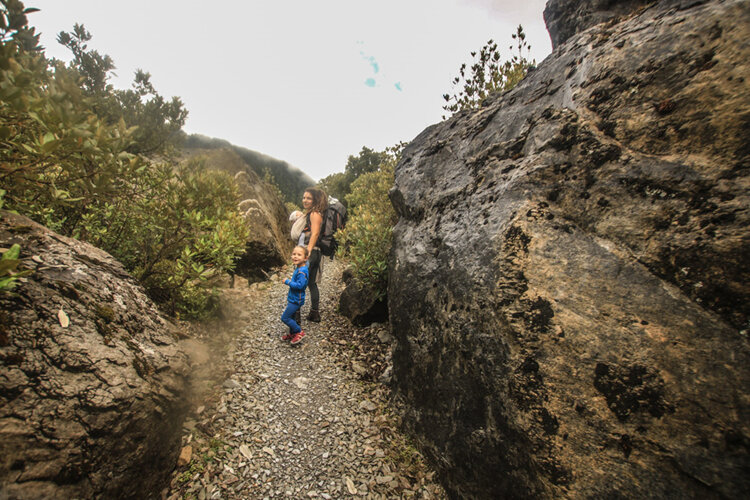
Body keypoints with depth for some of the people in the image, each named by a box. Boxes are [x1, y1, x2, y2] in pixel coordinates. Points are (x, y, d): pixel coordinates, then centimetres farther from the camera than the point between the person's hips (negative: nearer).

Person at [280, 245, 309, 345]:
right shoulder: (298, 268, 6)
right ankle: (292, 334, 38)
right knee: (291, 317, 21)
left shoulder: (302, 271, -25)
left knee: (285, 317, -3)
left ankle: (299, 332, 9)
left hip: (296, 300, -9)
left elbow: (299, 285, -30)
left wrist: (287, 282, -20)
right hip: (293, 298, 9)